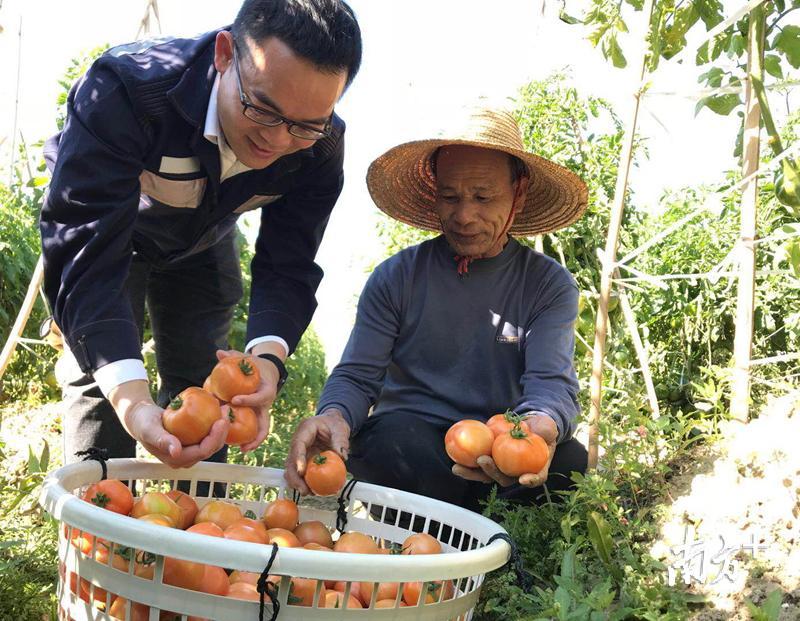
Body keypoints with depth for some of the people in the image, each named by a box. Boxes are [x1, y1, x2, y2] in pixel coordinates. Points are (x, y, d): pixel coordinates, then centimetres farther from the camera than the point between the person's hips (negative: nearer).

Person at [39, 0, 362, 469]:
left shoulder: (321, 146, -31)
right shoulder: (124, 88, -44)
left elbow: (287, 267, -27)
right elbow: (86, 258, -49)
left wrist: (268, 355, -50)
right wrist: (132, 402, -63)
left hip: (202, 245, 3)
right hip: (104, 229, -3)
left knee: (200, 388, 4)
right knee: (102, 381, -13)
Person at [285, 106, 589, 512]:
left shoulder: (550, 285, 3)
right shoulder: (396, 277, 4)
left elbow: (552, 383, -11)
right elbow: (356, 376, -2)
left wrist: (541, 425, -38)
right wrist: (335, 416, -29)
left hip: (498, 447, 1)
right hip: (405, 438, 0)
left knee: (569, 461, -31)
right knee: (397, 435, -35)